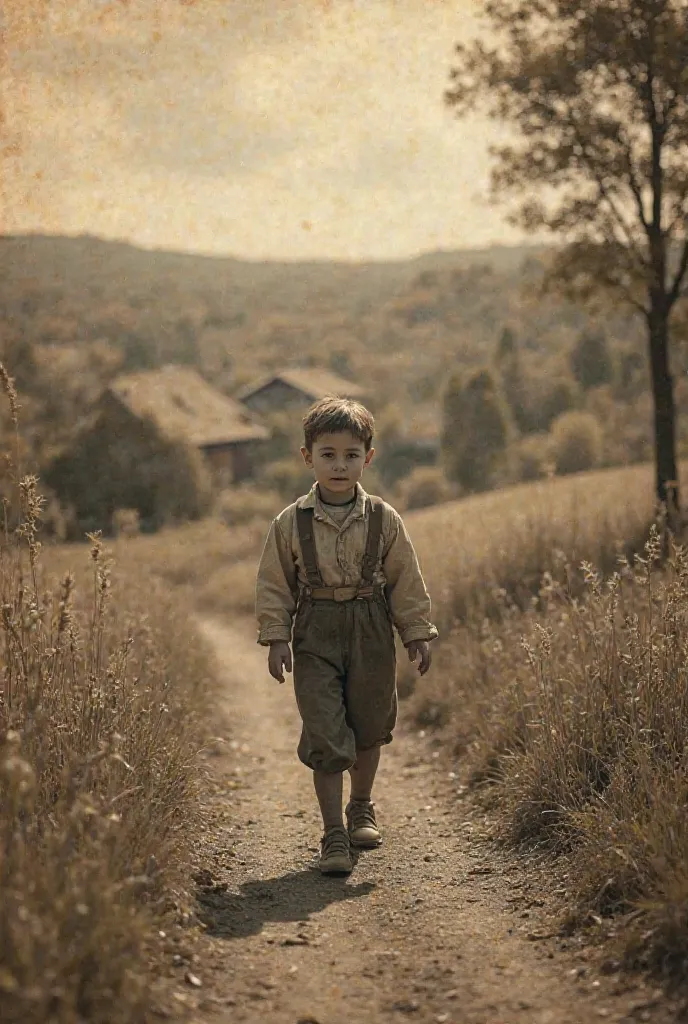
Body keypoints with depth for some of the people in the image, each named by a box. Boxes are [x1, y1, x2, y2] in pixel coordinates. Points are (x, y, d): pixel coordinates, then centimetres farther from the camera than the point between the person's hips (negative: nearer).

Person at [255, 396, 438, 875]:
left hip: (371, 632, 2)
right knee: (324, 735, -6)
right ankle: (334, 835, -1)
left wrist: (417, 635, 4)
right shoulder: (291, 523, -5)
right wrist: (276, 638, -3)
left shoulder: (384, 520, -3)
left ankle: (362, 808, 39)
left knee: (369, 726, 16)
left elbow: (406, 582, 4)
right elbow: (275, 584, 2)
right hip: (316, 636, -2)